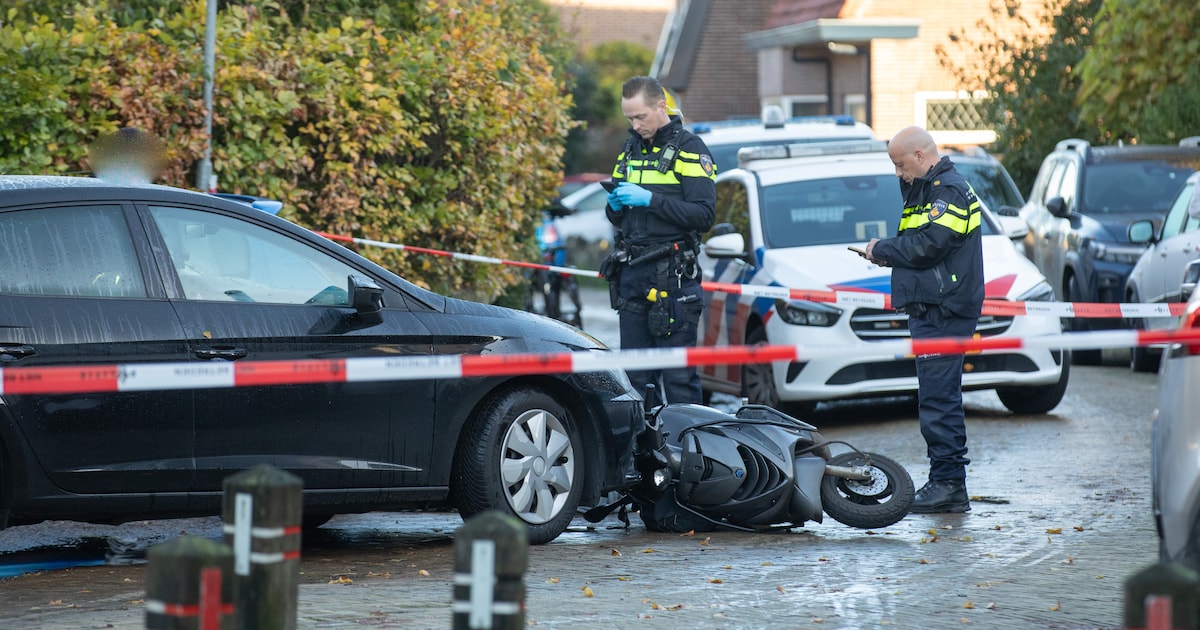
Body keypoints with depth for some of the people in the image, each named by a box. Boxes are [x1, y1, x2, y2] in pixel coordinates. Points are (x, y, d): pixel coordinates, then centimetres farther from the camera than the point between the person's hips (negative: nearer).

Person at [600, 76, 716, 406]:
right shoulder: (630, 149, 17)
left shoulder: (689, 149, -3)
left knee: (678, 377, -8)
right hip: (631, 274, 7)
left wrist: (650, 200, -19)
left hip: (672, 276, -7)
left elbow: (704, 215, -13)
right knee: (636, 377, 7)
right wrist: (615, 204, 0)